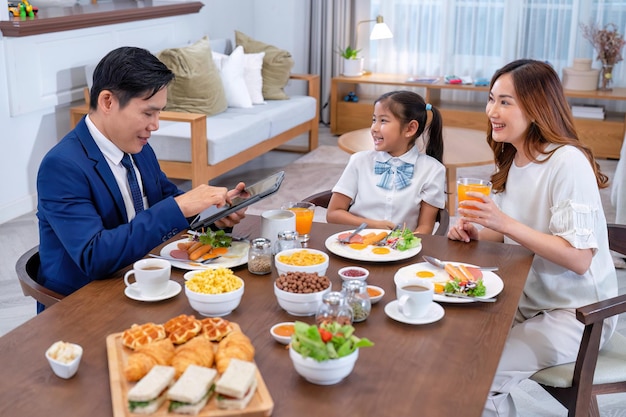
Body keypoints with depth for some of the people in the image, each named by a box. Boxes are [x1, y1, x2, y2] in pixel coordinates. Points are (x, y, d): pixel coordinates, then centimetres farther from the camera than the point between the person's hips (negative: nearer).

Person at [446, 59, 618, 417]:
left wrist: (504, 223, -31)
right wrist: (476, 234, -9)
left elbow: (579, 259, -25)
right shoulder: (514, 160, 3)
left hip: (577, 313, -7)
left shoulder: (568, 163, -21)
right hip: (529, 299, 7)